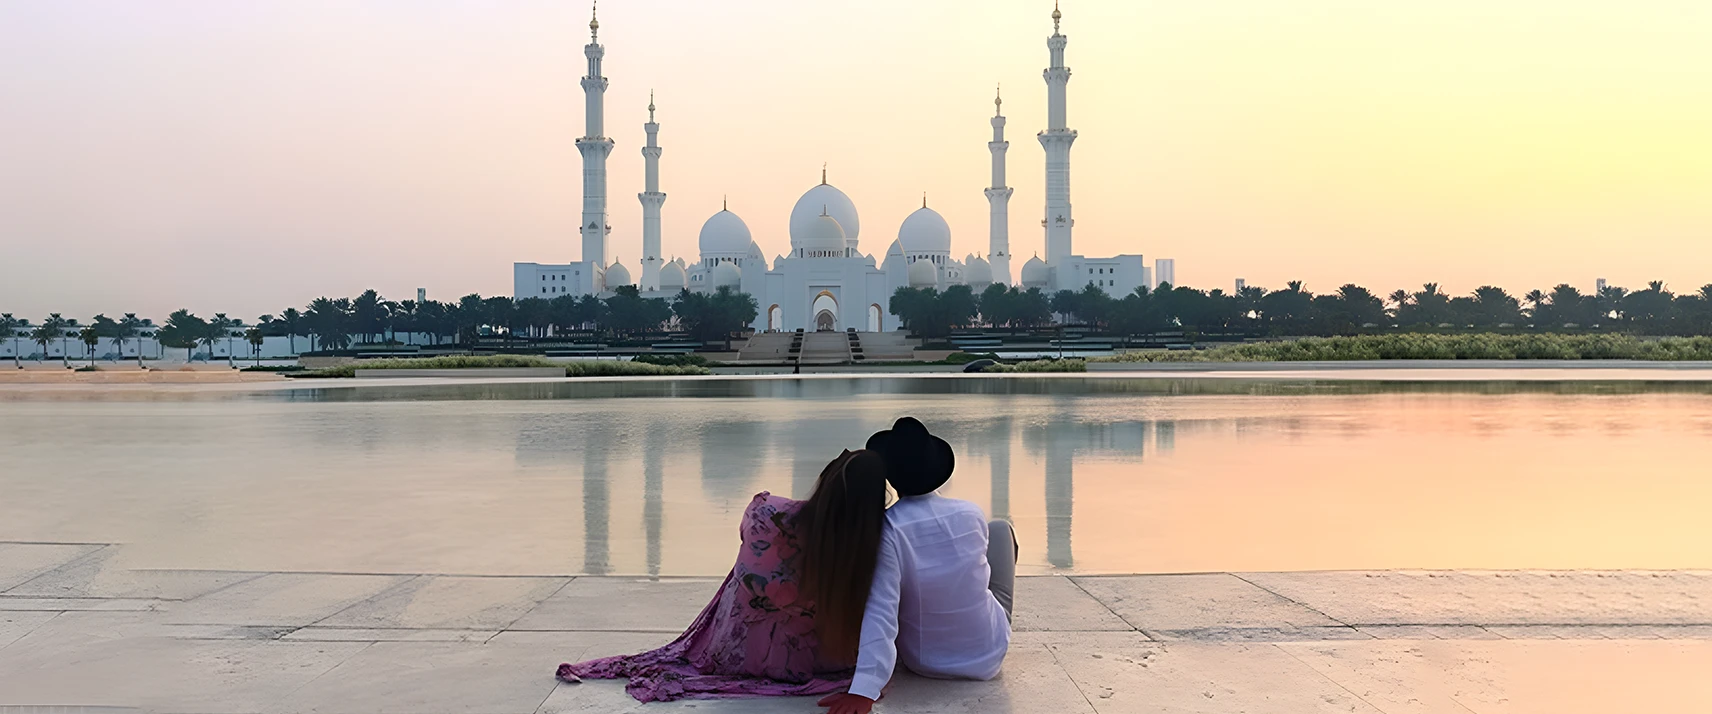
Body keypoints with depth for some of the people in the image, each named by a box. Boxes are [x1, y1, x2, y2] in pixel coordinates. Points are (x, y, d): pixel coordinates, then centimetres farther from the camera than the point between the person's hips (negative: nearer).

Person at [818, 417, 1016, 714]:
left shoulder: (887, 531, -27)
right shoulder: (973, 514, -16)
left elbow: (880, 614, -34)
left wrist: (863, 690, -37)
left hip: (925, 664, -1)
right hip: (989, 656, 1)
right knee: (1000, 528, 22)